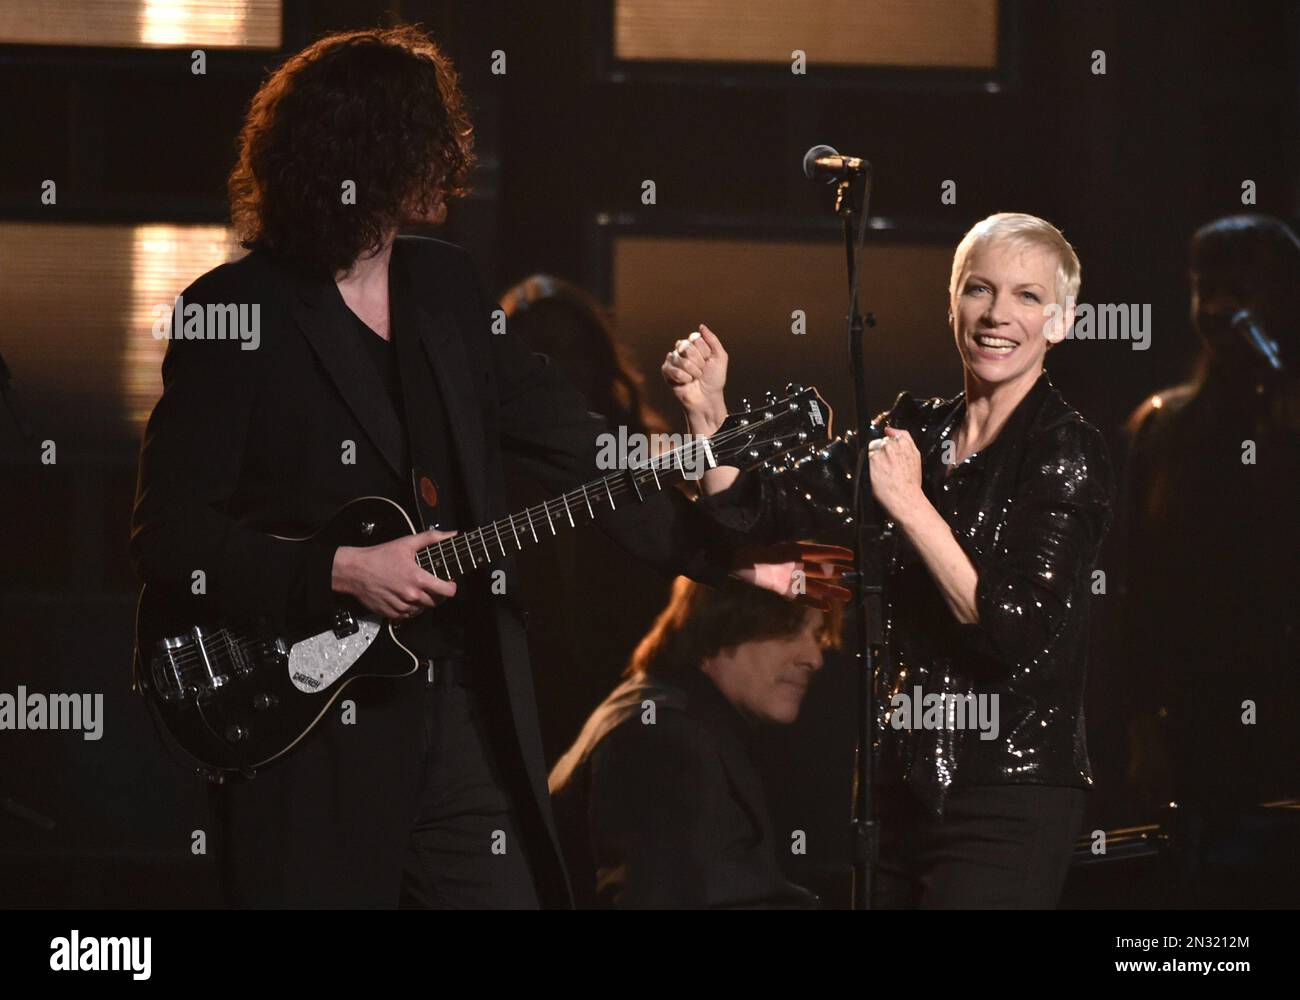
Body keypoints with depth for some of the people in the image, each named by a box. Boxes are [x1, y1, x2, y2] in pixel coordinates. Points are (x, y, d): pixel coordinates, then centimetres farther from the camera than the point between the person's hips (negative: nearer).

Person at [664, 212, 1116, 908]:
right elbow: (756, 510, 8)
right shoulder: (914, 430, 9)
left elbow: (1019, 629, -20)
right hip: (900, 787, 6)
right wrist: (705, 407, -7)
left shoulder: (1068, 454, -9)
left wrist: (911, 507, -22)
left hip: (1008, 804, -6)